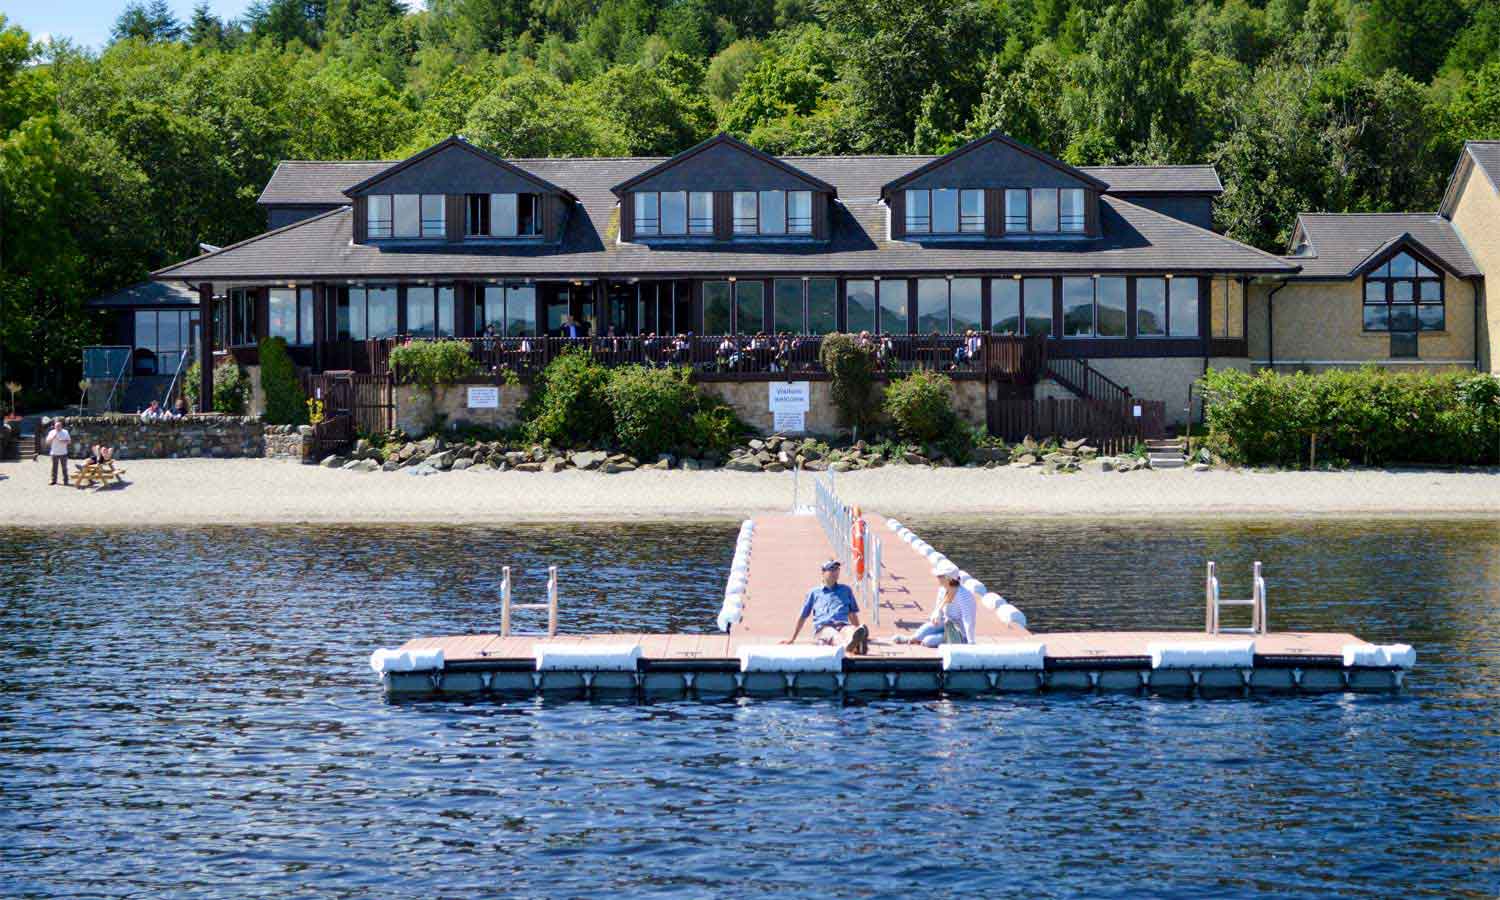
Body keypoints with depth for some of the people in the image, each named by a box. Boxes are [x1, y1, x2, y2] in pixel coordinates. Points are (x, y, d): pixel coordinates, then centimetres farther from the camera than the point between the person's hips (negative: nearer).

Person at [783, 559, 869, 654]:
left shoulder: (846, 590, 29)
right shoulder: (814, 593, 23)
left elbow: (852, 614, 31)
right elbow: (802, 617, 26)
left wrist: (859, 631, 26)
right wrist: (792, 639, 26)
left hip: (843, 626, 2)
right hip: (823, 628, -2)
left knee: (851, 630, -38)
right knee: (833, 635, -41)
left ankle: (859, 646, -74)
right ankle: (847, 645, -77)